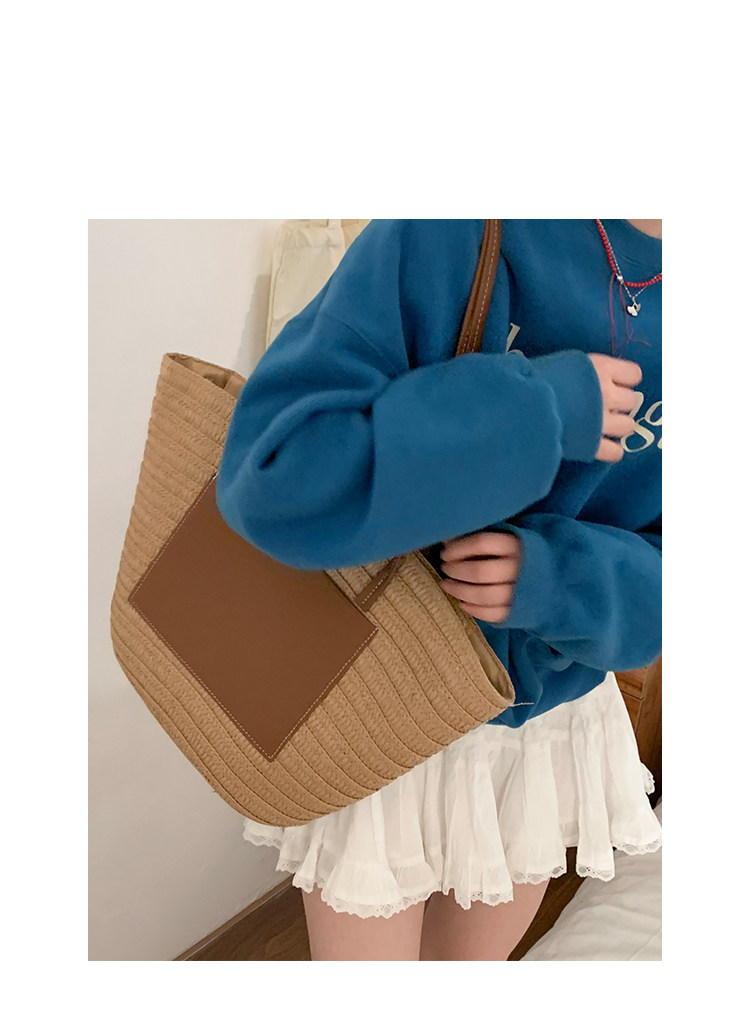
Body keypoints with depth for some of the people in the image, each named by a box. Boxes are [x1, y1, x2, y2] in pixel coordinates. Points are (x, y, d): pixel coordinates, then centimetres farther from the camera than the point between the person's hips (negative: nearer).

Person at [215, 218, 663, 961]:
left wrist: (561, 578, -28)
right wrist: (541, 409, -31)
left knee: (470, 961, 28)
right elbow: (273, 483, -32)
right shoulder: (444, 237, -21)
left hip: (557, 729, 5)